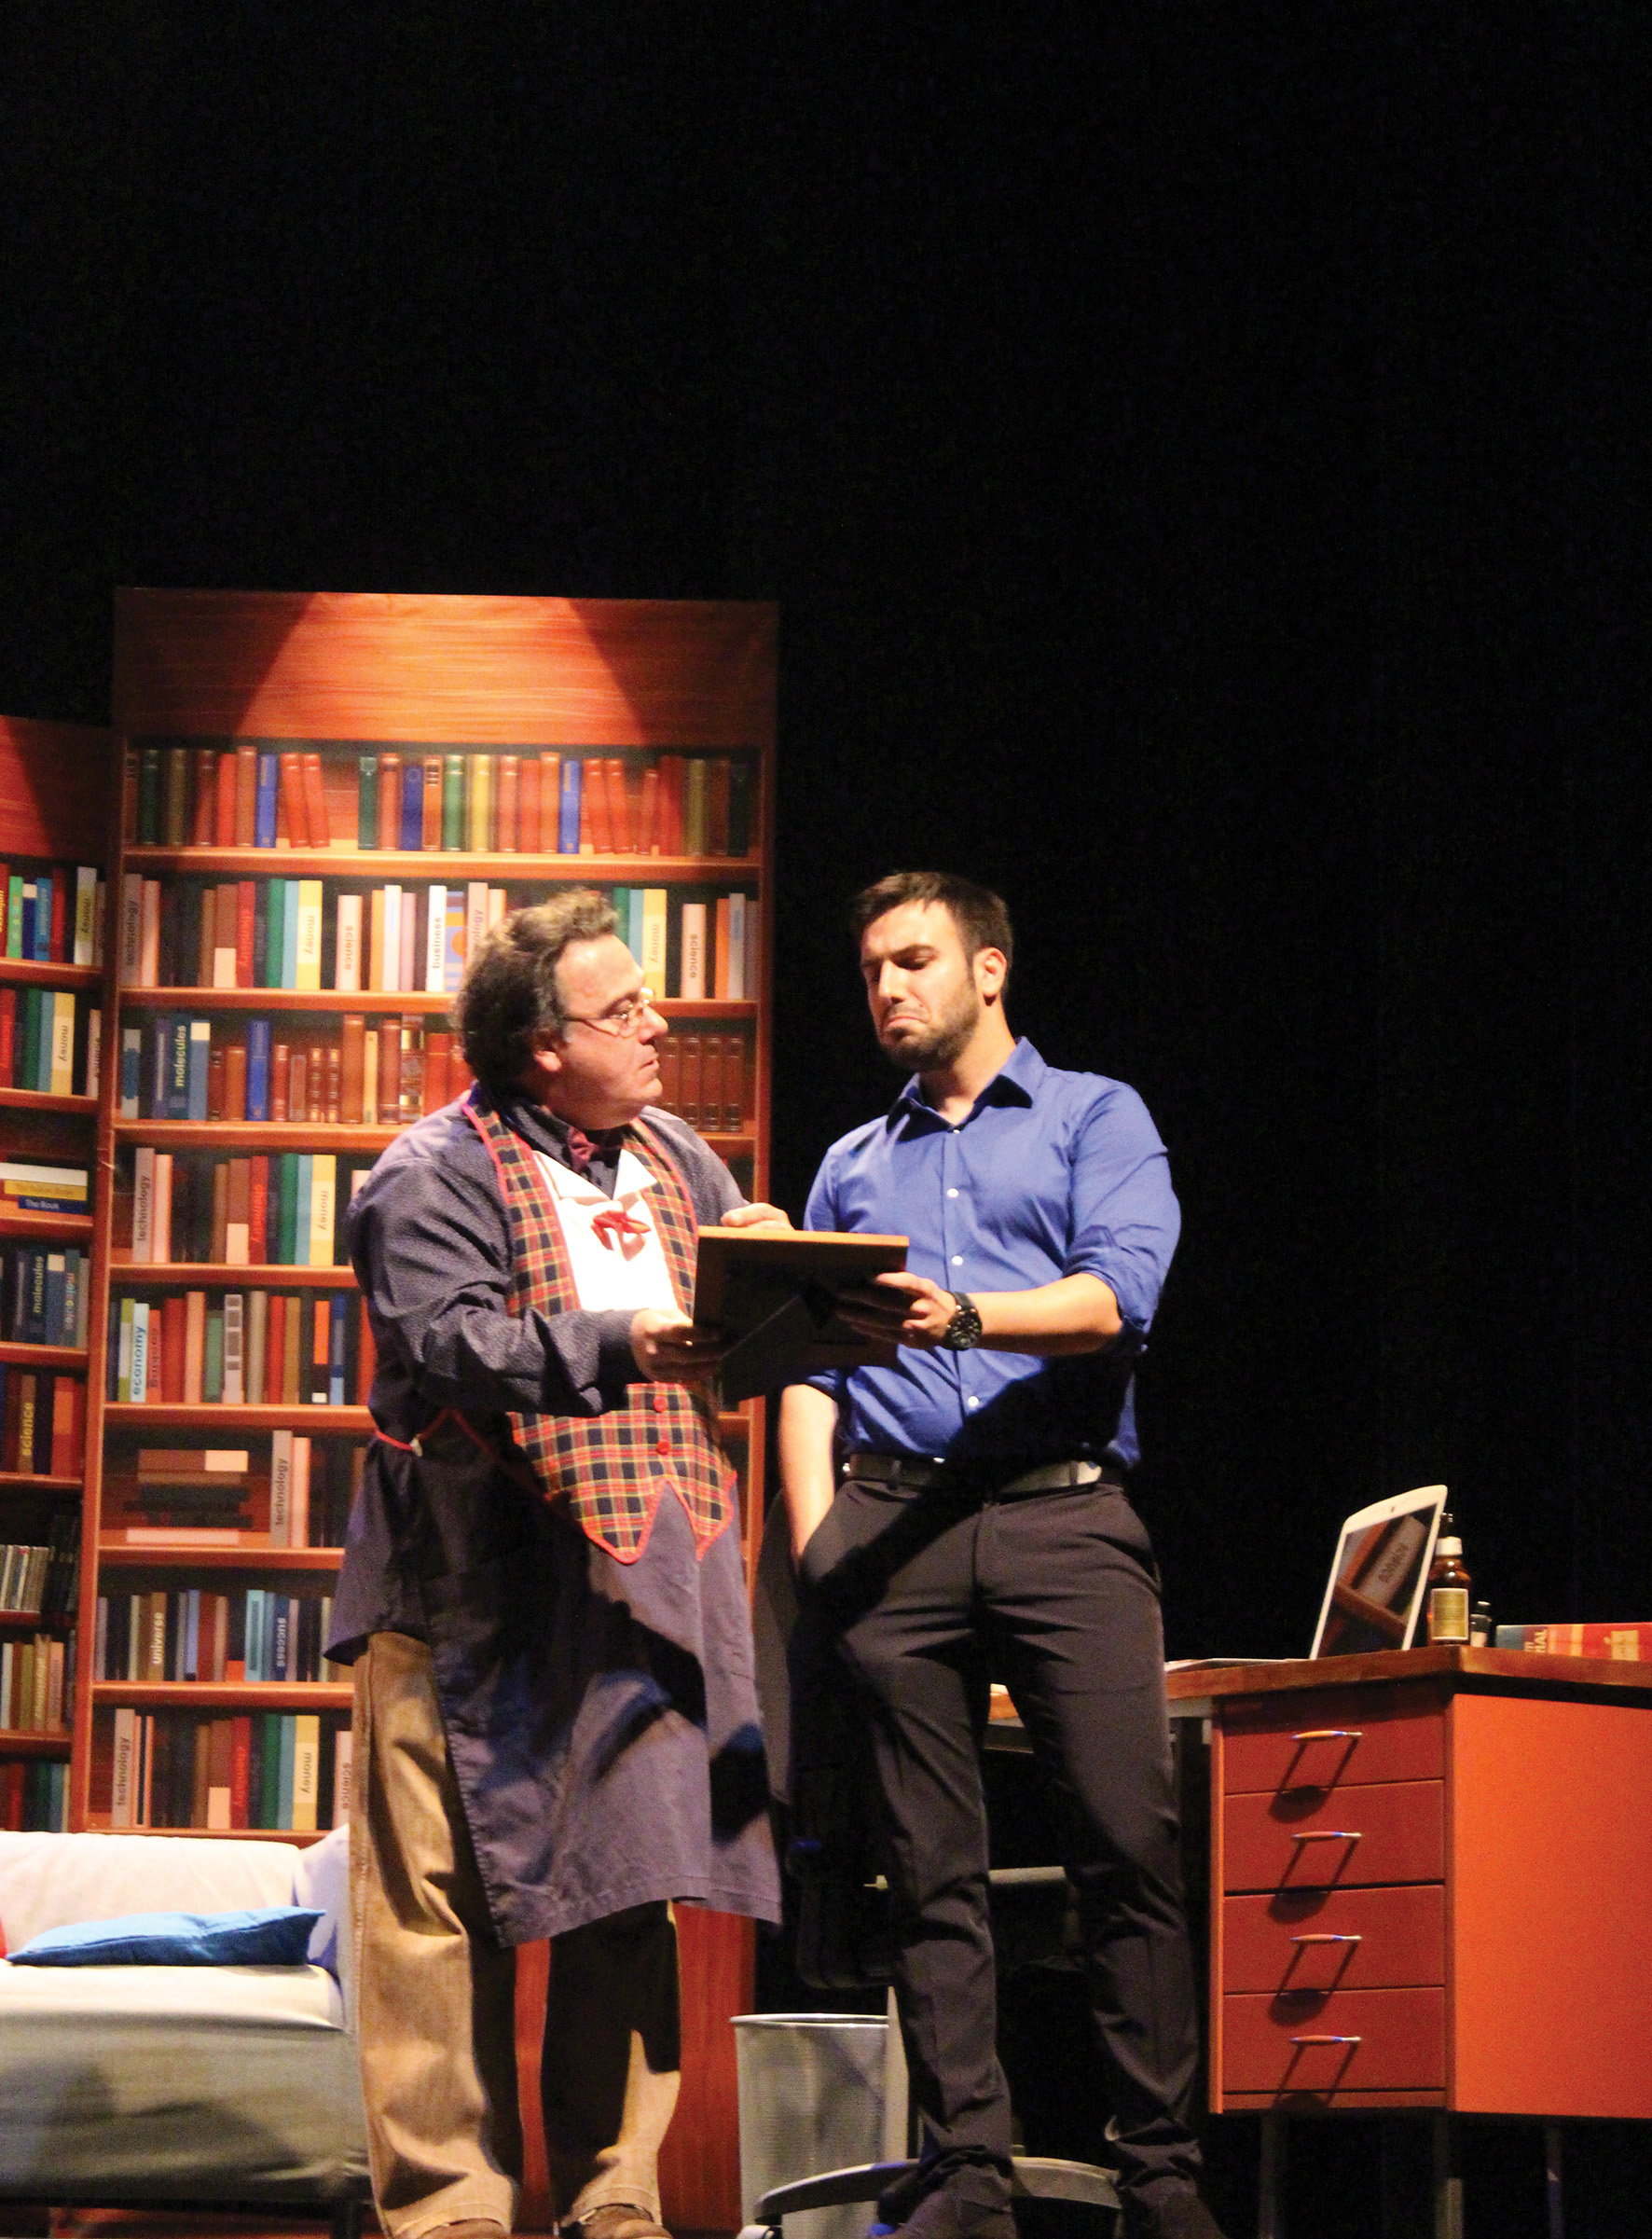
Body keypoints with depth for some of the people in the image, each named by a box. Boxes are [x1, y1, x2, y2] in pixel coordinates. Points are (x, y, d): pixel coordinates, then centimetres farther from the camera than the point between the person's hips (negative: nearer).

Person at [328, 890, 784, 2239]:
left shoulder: (674, 1159, 17)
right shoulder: (437, 1175, -5)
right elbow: (452, 1350, -18)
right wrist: (623, 1345, -28)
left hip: (642, 1583, 6)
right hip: (475, 1596, -6)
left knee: (633, 1891, 5)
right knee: (451, 1904, -4)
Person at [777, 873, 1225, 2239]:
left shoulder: (1096, 1118, 13)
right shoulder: (852, 1167, 25)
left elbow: (1118, 1294, -4)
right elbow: (811, 1361, 17)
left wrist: (964, 1315, -20)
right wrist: (814, 1528, 1)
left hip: (1064, 1512, -3)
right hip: (896, 1527, 3)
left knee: (1131, 1842, -12)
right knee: (933, 1866, -1)